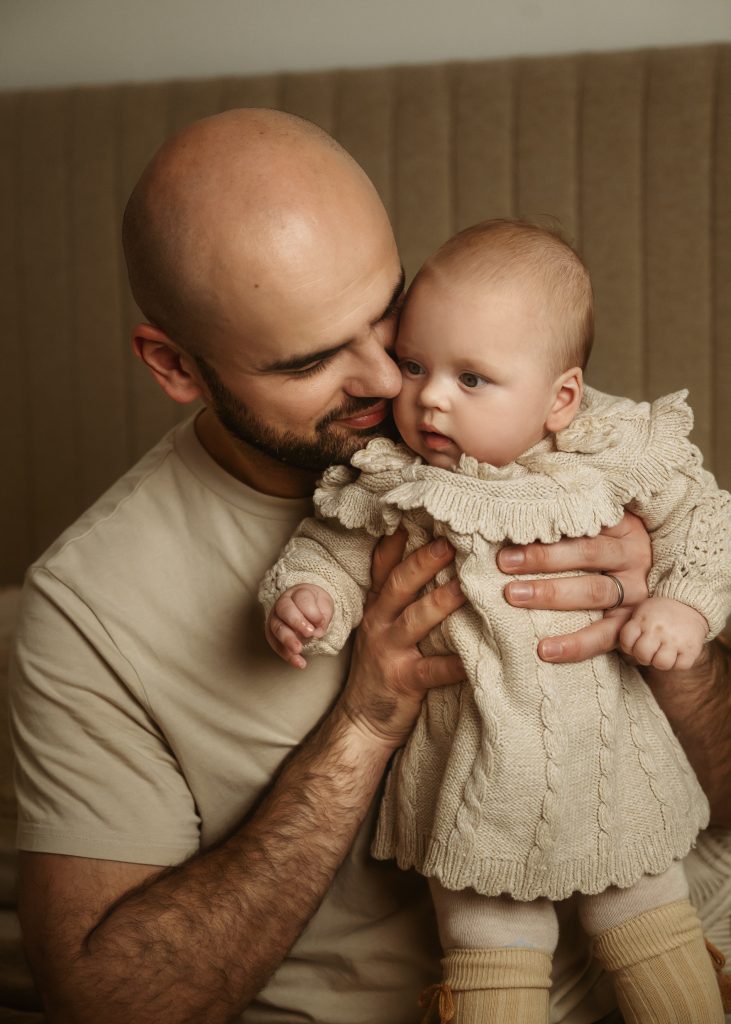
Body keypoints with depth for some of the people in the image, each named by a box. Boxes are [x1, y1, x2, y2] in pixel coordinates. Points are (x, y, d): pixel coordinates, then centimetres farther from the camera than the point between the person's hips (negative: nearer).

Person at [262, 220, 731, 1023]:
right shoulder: (389, 483, -11)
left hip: (610, 756, 1)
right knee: (490, 949, 9)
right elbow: (332, 549, -3)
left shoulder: (619, 453, -9)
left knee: (652, 931, 16)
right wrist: (302, 595, -24)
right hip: (473, 777, -1)